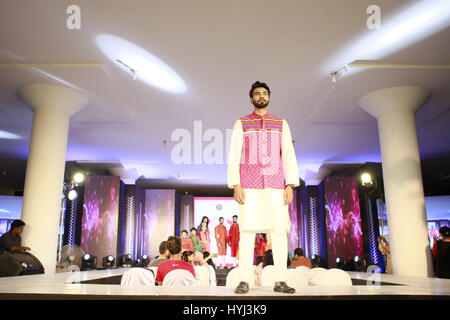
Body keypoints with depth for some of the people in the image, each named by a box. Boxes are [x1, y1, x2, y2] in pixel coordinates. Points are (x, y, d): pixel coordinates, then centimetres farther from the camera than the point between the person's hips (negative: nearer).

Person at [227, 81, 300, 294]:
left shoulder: (281, 124, 15)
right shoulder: (241, 124, 11)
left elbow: (289, 155, 8)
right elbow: (234, 156, 3)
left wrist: (291, 185, -3)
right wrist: (236, 185, -9)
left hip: (275, 184, 2)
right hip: (250, 184, -2)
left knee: (279, 231, -4)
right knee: (247, 231, -7)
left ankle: (280, 281, 2)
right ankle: (244, 281, -2)